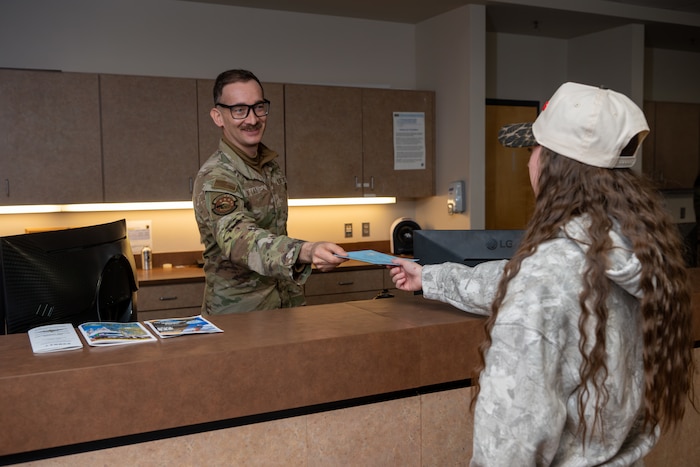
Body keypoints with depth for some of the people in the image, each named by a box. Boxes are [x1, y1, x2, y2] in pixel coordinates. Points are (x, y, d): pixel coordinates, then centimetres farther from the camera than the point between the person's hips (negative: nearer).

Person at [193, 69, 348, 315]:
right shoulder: (214, 178, -19)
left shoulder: (271, 166, 5)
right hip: (237, 313, -6)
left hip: (285, 306, 6)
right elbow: (238, 239, -37)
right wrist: (306, 252, -53)